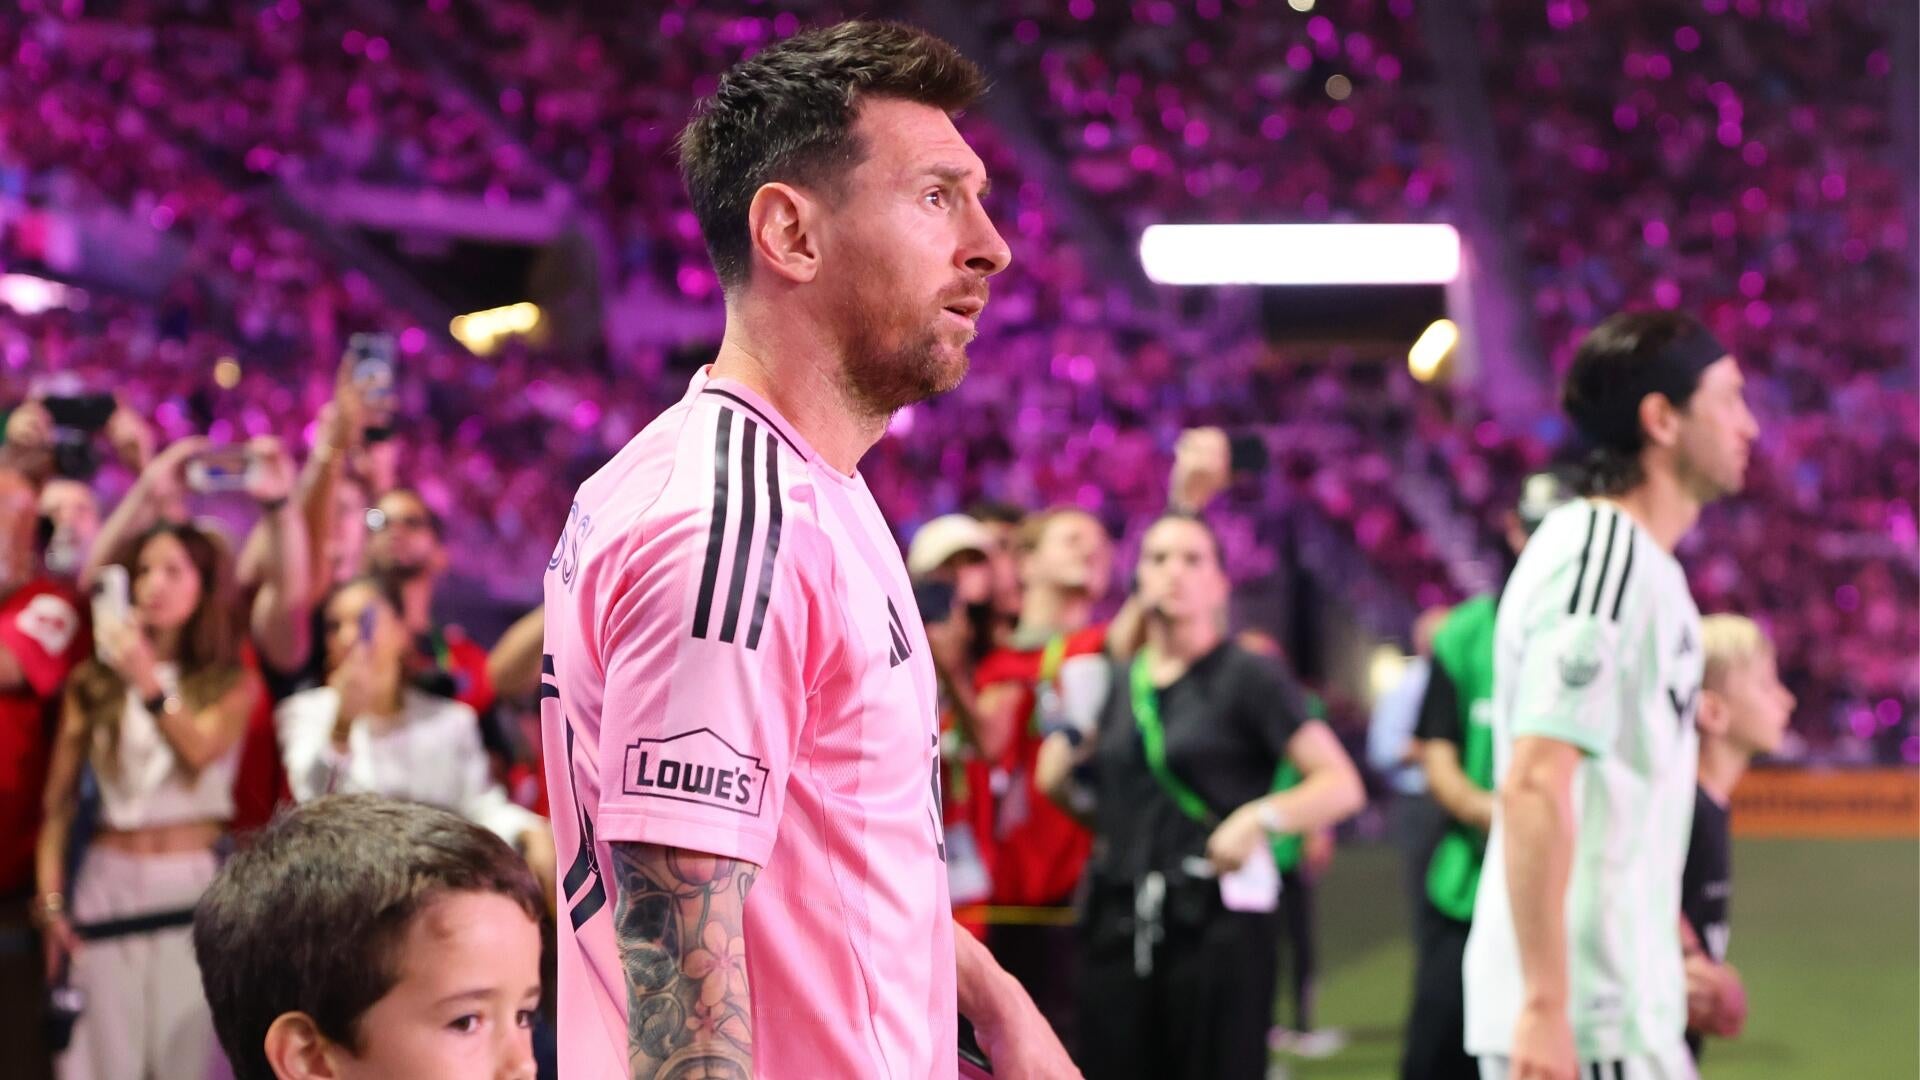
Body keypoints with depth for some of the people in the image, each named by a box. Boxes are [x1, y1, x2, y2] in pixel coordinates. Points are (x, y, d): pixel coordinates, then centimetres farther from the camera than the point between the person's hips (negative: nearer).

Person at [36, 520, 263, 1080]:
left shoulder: (232, 684, 4)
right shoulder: (93, 683, 8)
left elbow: (199, 750, -15)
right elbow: (59, 800, 8)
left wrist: (149, 683, -28)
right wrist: (50, 897, -1)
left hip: (195, 885, -2)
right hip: (109, 882, 2)